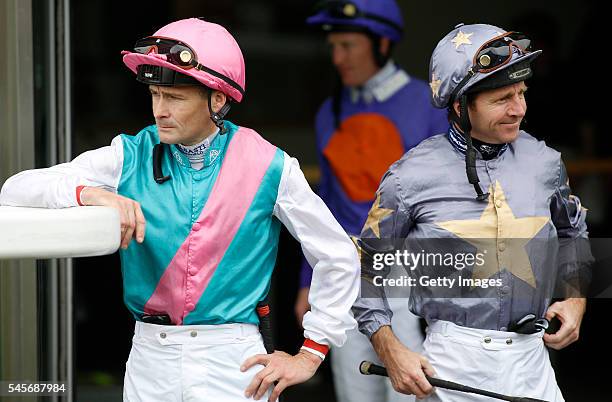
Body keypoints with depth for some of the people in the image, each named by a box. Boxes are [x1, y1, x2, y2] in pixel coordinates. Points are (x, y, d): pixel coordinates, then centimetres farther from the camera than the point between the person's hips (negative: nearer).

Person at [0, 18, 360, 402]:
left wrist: (310, 355, 1)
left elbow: (339, 257, 5)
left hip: (234, 363, -2)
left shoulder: (268, 168, -3)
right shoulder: (129, 157, 1)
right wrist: (89, 192, -26)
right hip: (150, 361, 2)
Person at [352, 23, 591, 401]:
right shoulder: (410, 177, -6)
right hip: (454, 363, -3)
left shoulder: (545, 162, 4)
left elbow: (572, 232, 24)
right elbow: (367, 267, 3)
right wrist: (391, 352, -5)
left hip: (531, 359, 3)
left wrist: (576, 297, 9)